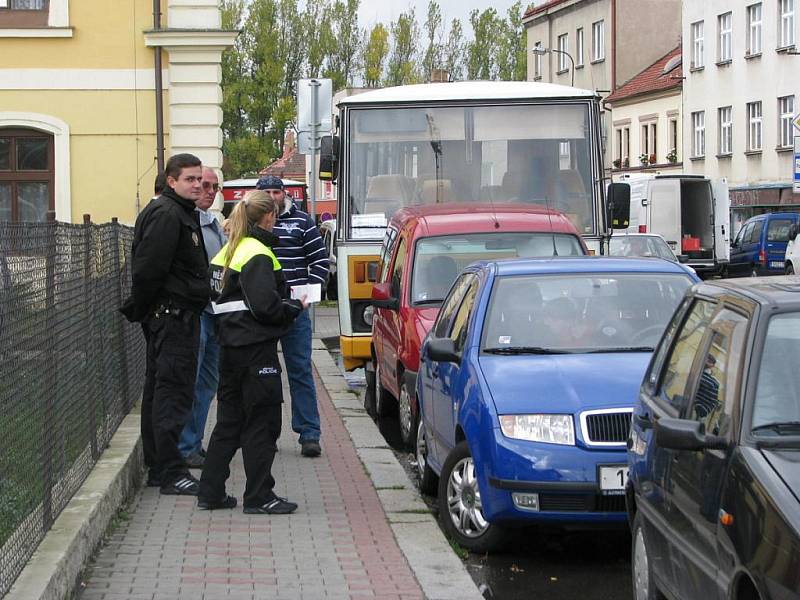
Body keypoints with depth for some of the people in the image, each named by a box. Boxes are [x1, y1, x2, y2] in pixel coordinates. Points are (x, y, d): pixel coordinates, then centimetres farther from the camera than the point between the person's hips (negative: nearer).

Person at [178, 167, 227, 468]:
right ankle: (185, 448, -2)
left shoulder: (214, 223, 19)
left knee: (208, 382, 14)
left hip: (215, 311, 10)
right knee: (189, 382, -6)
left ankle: (195, 443, 22)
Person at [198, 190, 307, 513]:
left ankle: (211, 493, 16)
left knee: (229, 420, 14)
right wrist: (295, 307, -4)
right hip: (256, 347, -9)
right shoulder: (257, 254, -14)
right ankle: (259, 497, 3)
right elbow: (266, 306, -21)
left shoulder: (227, 251, 14)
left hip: (230, 346, 9)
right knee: (261, 423, -1)